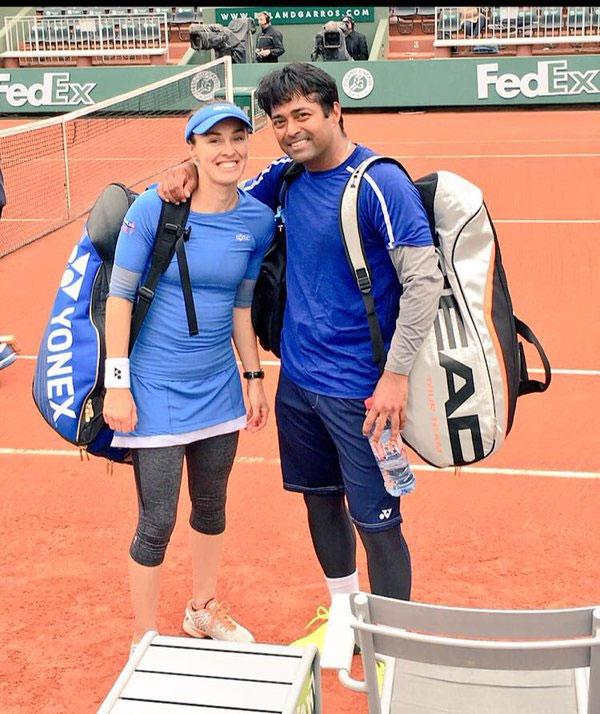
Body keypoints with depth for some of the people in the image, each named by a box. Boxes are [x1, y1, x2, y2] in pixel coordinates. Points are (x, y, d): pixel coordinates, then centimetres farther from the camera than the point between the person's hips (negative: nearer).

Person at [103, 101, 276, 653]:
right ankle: (144, 639, 21)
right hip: (156, 390, -4)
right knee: (157, 522, 1)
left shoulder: (259, 220, -1)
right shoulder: (154, 208, -14)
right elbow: (119, 296, -11)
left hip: (218, 388, 5)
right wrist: (117, 384, -13)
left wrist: (254, 376, 12)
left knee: (212, 506, 19)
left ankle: (204, 609, 42)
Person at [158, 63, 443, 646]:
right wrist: (191, 176, 0)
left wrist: (396, 374, -20)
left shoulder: (381, 184, -16)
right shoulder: (287, 176, 5)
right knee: (319, 501, 19)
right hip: (297, 377, 7)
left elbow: (425, 280, -18)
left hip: (359, 389, -7)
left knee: (375, 521, 1)